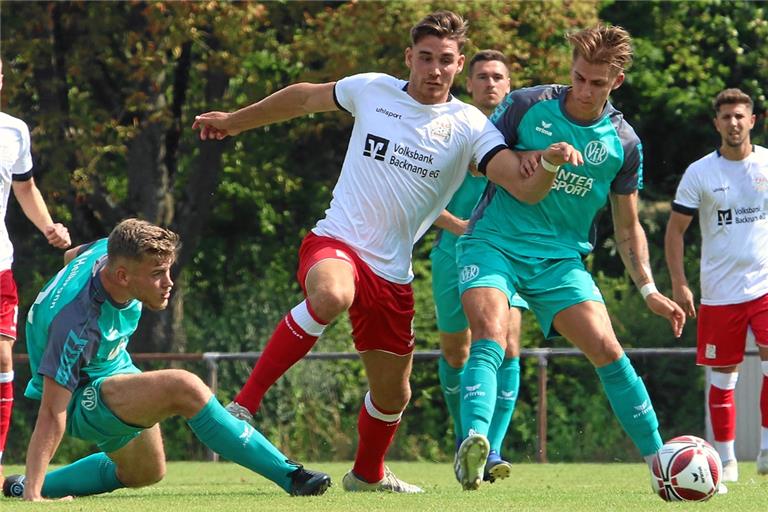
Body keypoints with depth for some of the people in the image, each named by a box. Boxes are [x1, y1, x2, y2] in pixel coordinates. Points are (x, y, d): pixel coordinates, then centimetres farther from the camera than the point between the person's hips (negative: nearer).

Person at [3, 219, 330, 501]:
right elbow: (52, 413, -37)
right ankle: (290, 476, -29)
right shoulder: (79, 324, -37)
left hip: (115, 370, 10)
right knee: (183, 388, -32)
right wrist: (32, 496, -40)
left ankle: (32, 485, 36)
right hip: (80, 400, -10)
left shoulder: (111, 253, -16)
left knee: (145, 473, 26)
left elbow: (73, 256, 10)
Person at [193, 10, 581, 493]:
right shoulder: (372, 91, 0)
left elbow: (525, 187, -15)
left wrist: (551, 163, -37)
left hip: (391, 272, 3)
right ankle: (245, 403, -30)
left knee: (393, 395, 12)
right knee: (332, 295, -39)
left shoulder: (470, 127, -3)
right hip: (335, 243, -3)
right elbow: (304, 97, 18)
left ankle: (368, 473, 45)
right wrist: (233, 121, 27)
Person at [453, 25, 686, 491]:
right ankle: (474, 440, -44)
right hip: (494, 243, -2)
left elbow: (628, 227, 11)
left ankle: (659, 459, 0)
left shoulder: (623, 143, 2)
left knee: (606, 349, -10)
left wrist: (649, 289, 1)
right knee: (491, 337, -27)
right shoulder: (527, 106, -5)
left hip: (561, 258, 2)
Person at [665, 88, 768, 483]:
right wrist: (678, 283, -6)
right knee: (722, 377, 4)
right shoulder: (700, 173, 0)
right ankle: (726, 460, 12)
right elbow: (675, 229, 4)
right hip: (720, 291, 0)